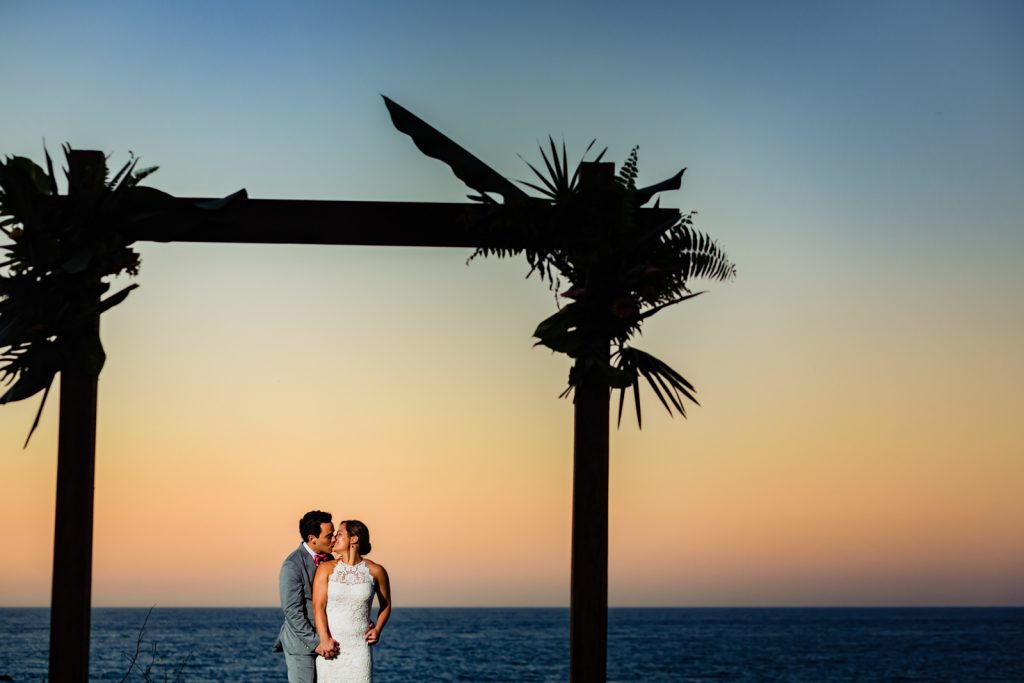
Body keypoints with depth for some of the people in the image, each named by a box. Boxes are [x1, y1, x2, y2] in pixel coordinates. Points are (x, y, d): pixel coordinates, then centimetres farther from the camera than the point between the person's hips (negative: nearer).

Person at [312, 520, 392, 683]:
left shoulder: (376, 571, 2)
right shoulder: (326, 569, 1)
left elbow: (386, 605, 17)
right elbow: (318, 607, -6)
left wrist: (378, 629, 1)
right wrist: (324, 639, -18)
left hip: (359, 645, 0)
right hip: (330, 645, 0)